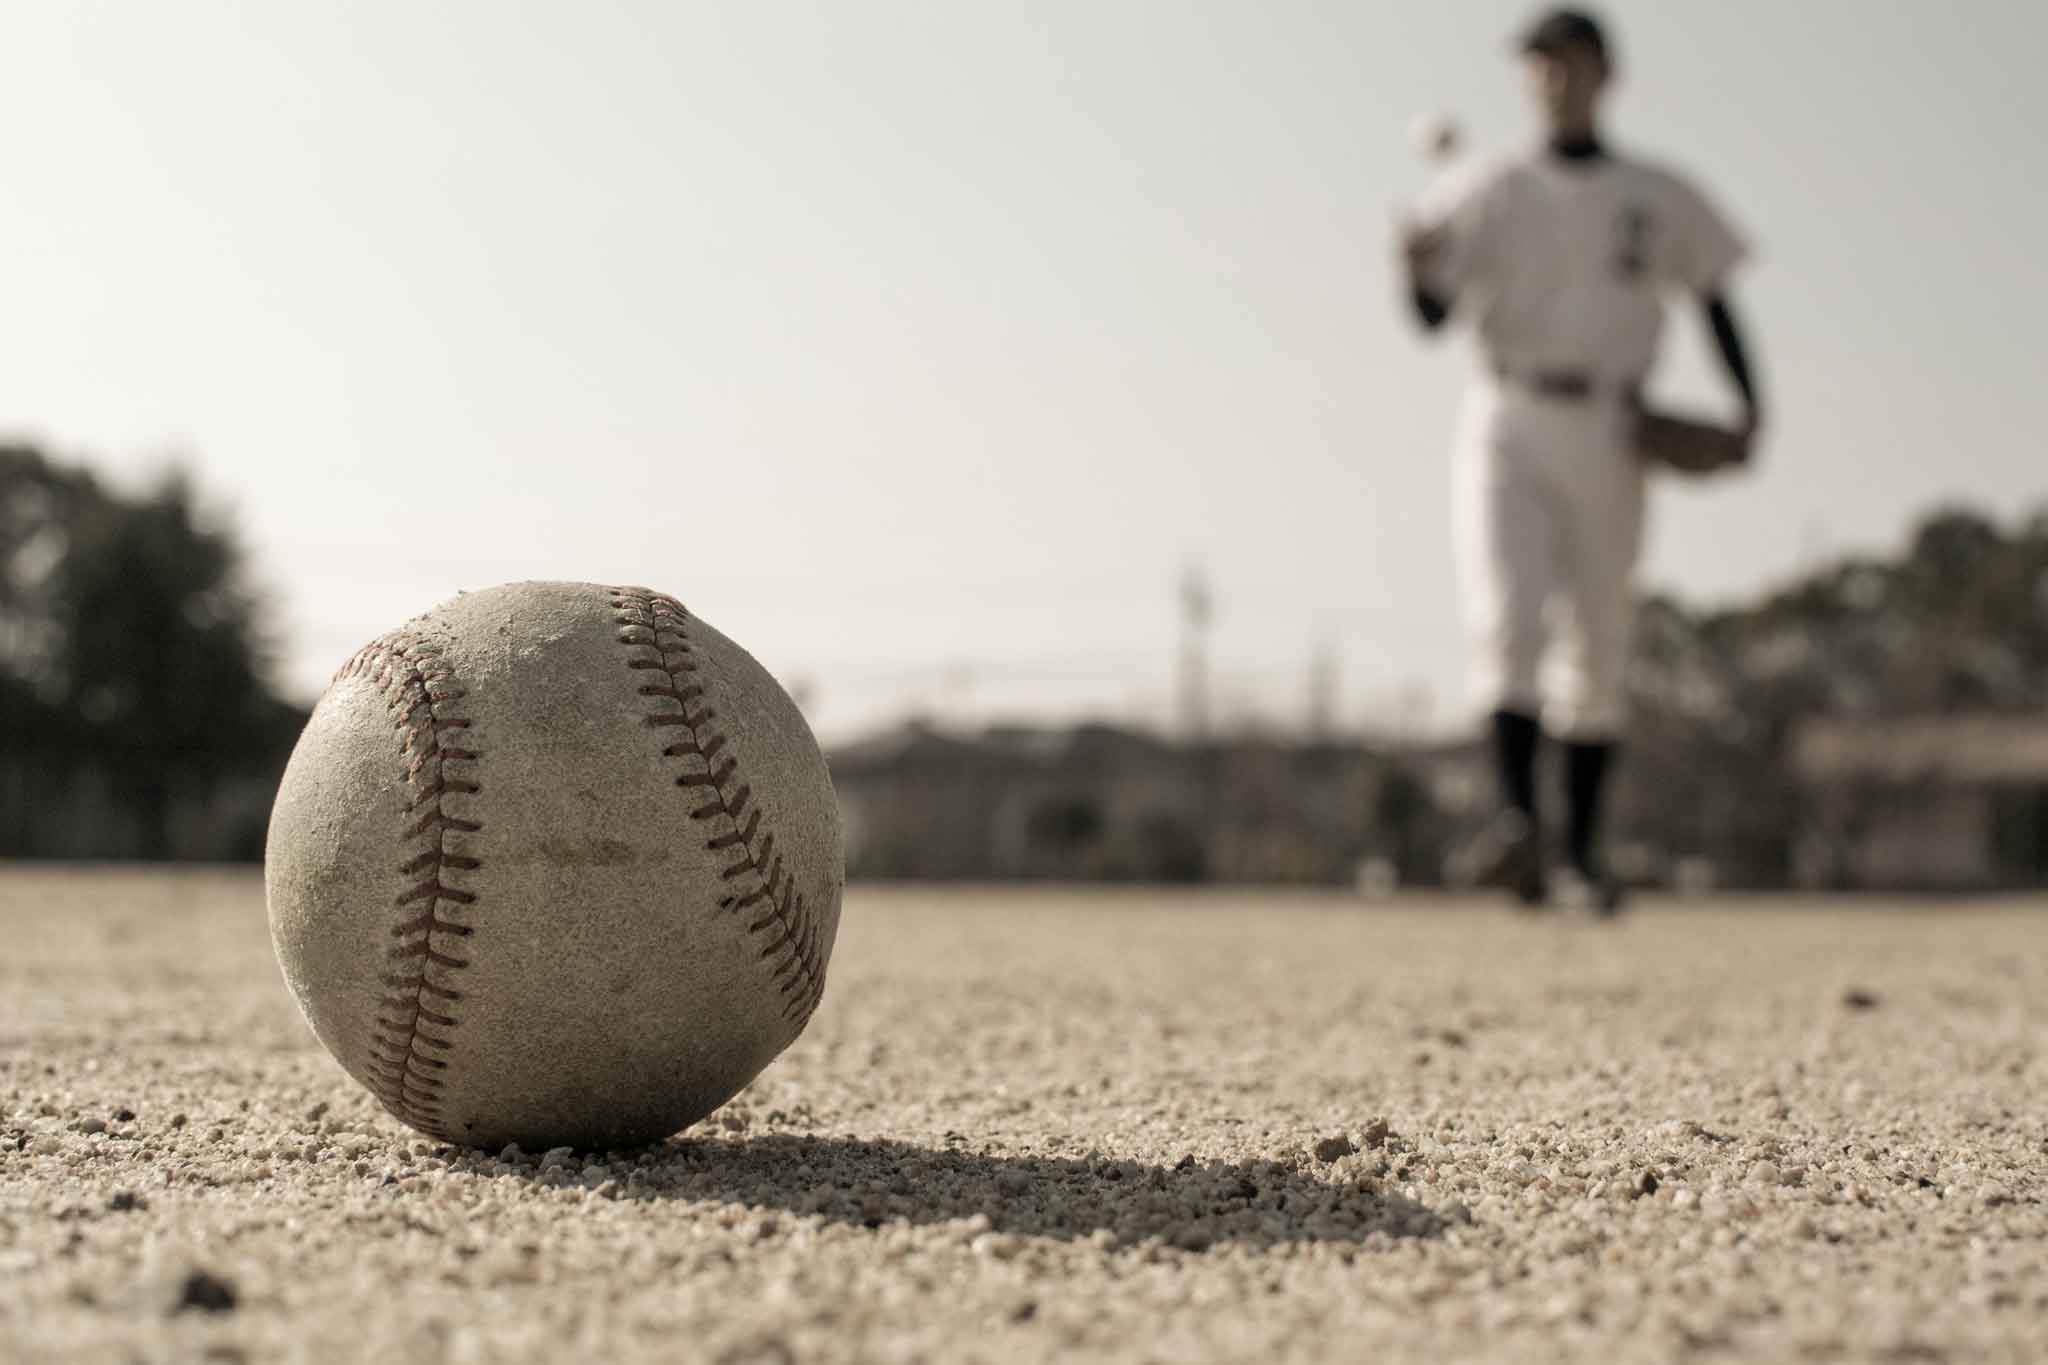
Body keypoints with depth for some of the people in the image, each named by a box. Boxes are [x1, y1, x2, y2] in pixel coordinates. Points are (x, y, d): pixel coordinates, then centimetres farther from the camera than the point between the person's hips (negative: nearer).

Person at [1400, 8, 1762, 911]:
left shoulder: (1659, 201, 10)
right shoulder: (1488, 195, 7)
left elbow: (1713, 296, 14)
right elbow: (1433, 317, -2)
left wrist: (1749, 401, -1)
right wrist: (1419, 267, -26)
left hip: (1606, 440, 1)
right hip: (1507, 428, -1)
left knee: (1599, 651, 3)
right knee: (1509, 619, -21)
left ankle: (1581, 853, 12)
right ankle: (1517, 822, -32)